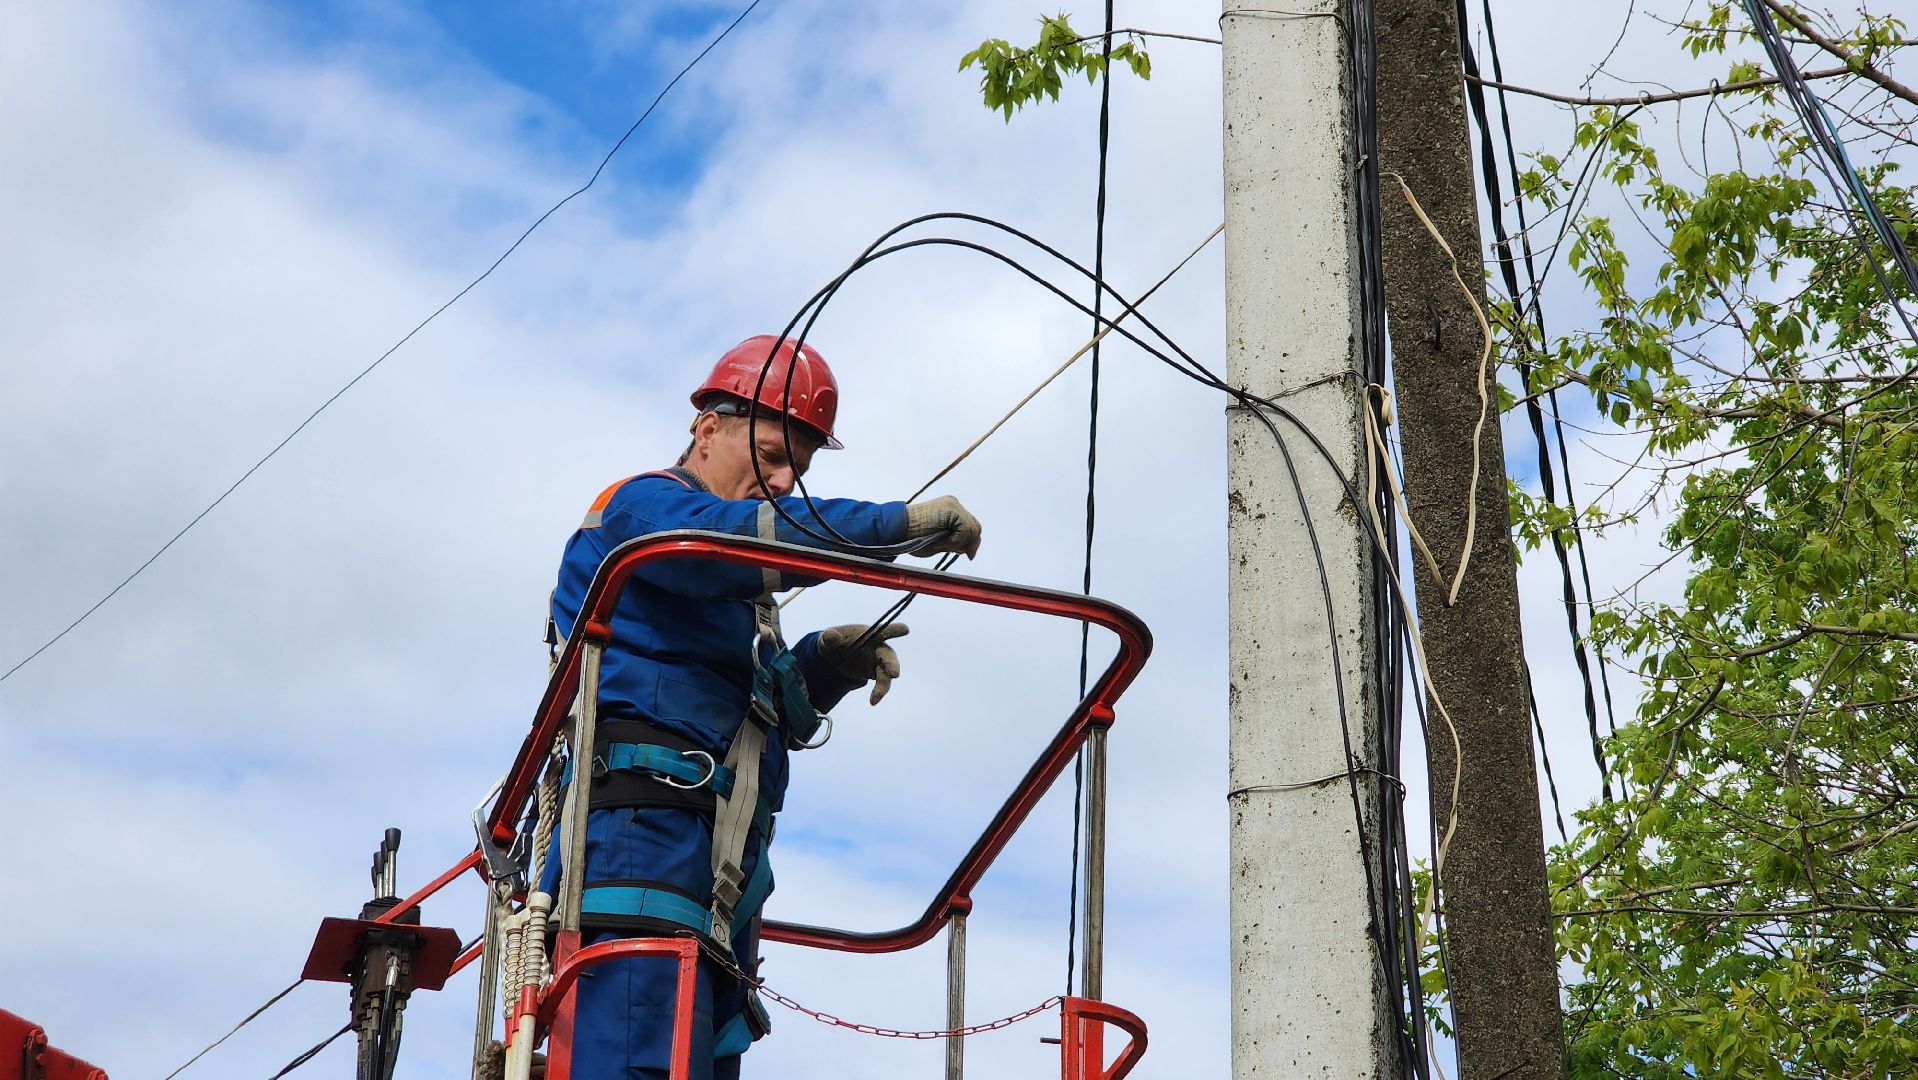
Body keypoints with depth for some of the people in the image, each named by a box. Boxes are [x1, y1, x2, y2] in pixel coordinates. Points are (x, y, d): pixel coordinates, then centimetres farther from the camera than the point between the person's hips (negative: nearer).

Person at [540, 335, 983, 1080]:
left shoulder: (731, 595, 30)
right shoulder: (642, 504, 5)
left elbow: (767, 717, 25)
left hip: (720, 865, 9)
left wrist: (824, 661, 6)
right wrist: (899, 523, -16)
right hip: (645, 827, -9)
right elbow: (734, 537, -18)